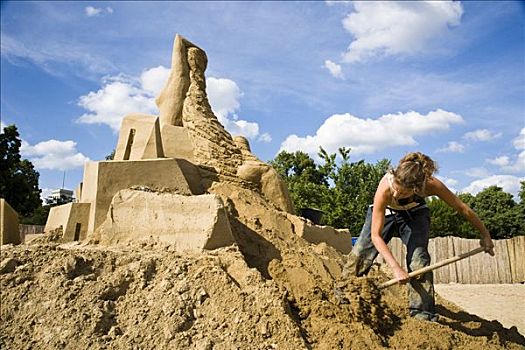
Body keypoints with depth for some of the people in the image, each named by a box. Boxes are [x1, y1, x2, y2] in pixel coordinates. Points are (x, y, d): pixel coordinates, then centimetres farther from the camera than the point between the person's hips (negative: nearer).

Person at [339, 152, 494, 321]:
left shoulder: (431, 185, -38)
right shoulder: (384, 189, -42)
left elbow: (462, 208, -20)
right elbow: (375, 235, -38)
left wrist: (485, 234, -9)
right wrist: (396, 268, -44)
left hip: (414, 214, 1)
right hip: (385, 211, -1)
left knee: (419, 259, -17)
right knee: (360, 252, -10)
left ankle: (422, 313, -5)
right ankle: (342, 296, 8)